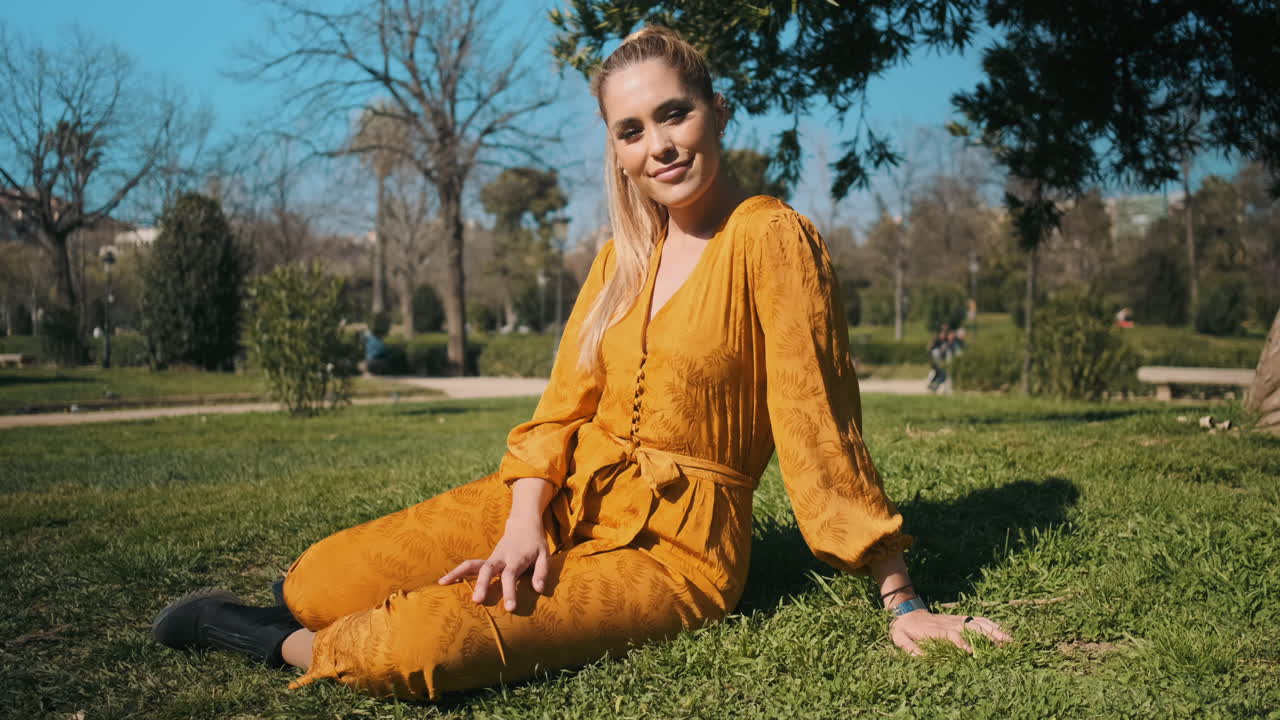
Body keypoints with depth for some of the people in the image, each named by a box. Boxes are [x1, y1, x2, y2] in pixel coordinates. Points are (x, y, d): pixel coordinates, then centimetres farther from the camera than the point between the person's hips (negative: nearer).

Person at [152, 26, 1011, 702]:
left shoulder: (772, 239, -12)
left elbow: (818, 428, -13)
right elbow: (562, 406, 6)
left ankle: (288, 645, 4)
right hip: (571, 497, 6)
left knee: (418, 650, -26)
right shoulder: (625, 254, 10)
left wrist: (901, 600, -10)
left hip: (675, 545, -6)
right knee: (324, 580, -10)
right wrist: (524, 520, -12)